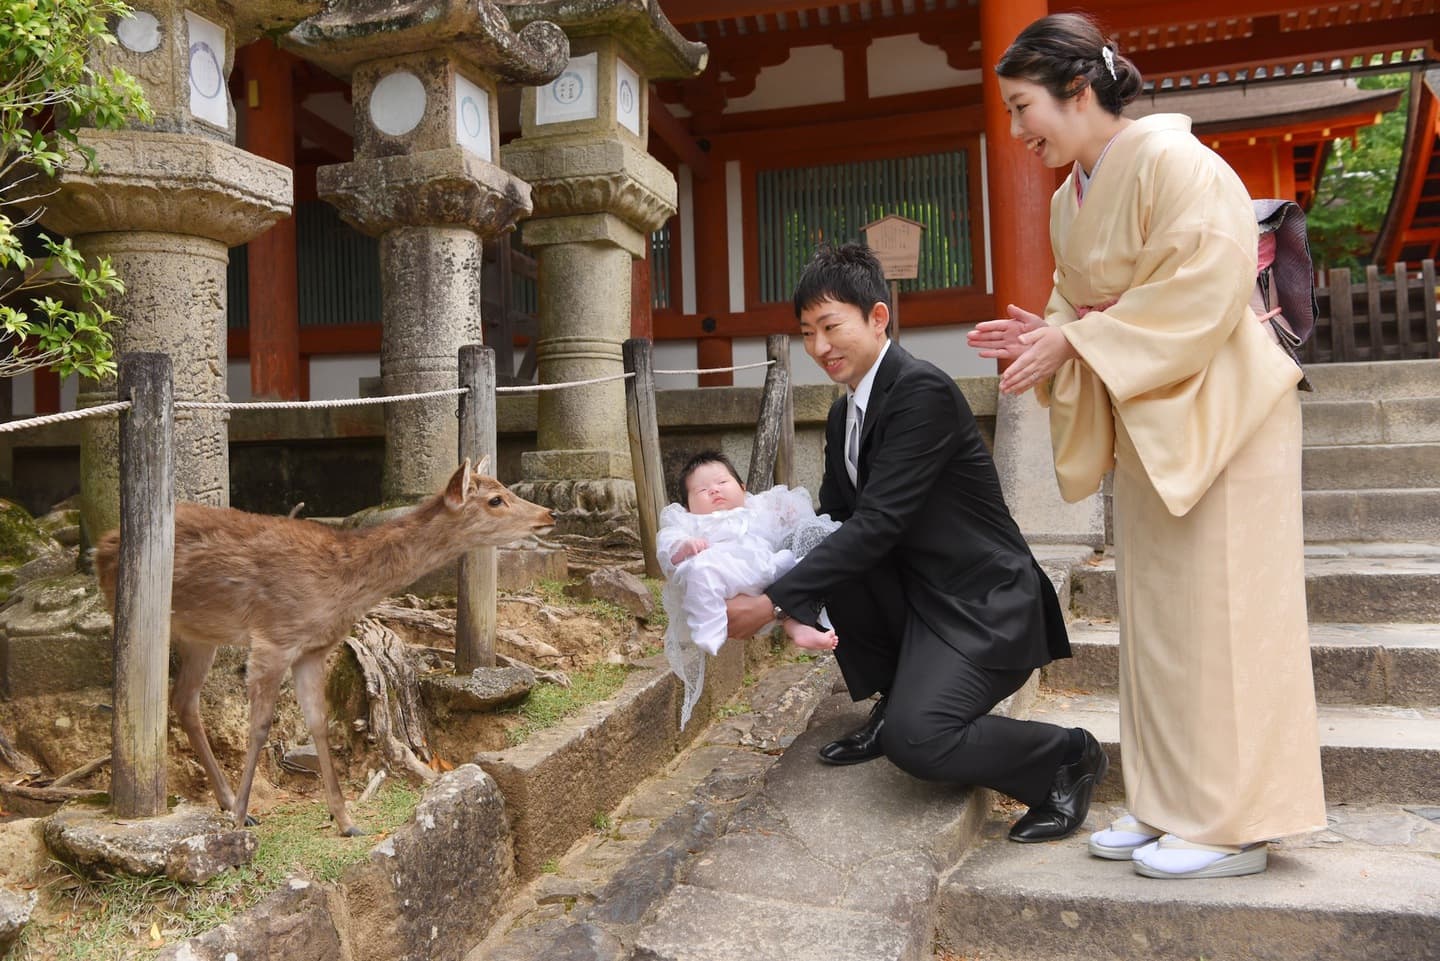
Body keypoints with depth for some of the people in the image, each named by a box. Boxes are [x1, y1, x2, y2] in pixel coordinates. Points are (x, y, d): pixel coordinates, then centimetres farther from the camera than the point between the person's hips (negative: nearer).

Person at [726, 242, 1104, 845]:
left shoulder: (922, 390, -19)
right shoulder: (845, 414, 10)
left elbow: (877, 524, -26)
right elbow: (831, 522, 9)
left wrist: (773, 602, -25)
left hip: (982, 608, -9)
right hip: (915, 591, 9)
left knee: (916, 739, -25)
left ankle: (1067, 756, 4)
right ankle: (894, 701, 8)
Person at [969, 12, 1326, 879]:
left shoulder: (1173, 162, -15)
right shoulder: (1069, 200, 10)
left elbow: (1202, 293, -23)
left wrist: (1073, 341, -20)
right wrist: (1045, 338, -6)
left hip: (1216, 416, -8)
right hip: (1147, 426, 8)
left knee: (1215, 615, -3)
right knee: (1157, 620, 10)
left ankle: (1234, 825, 10)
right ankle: (1171, 807, 22)